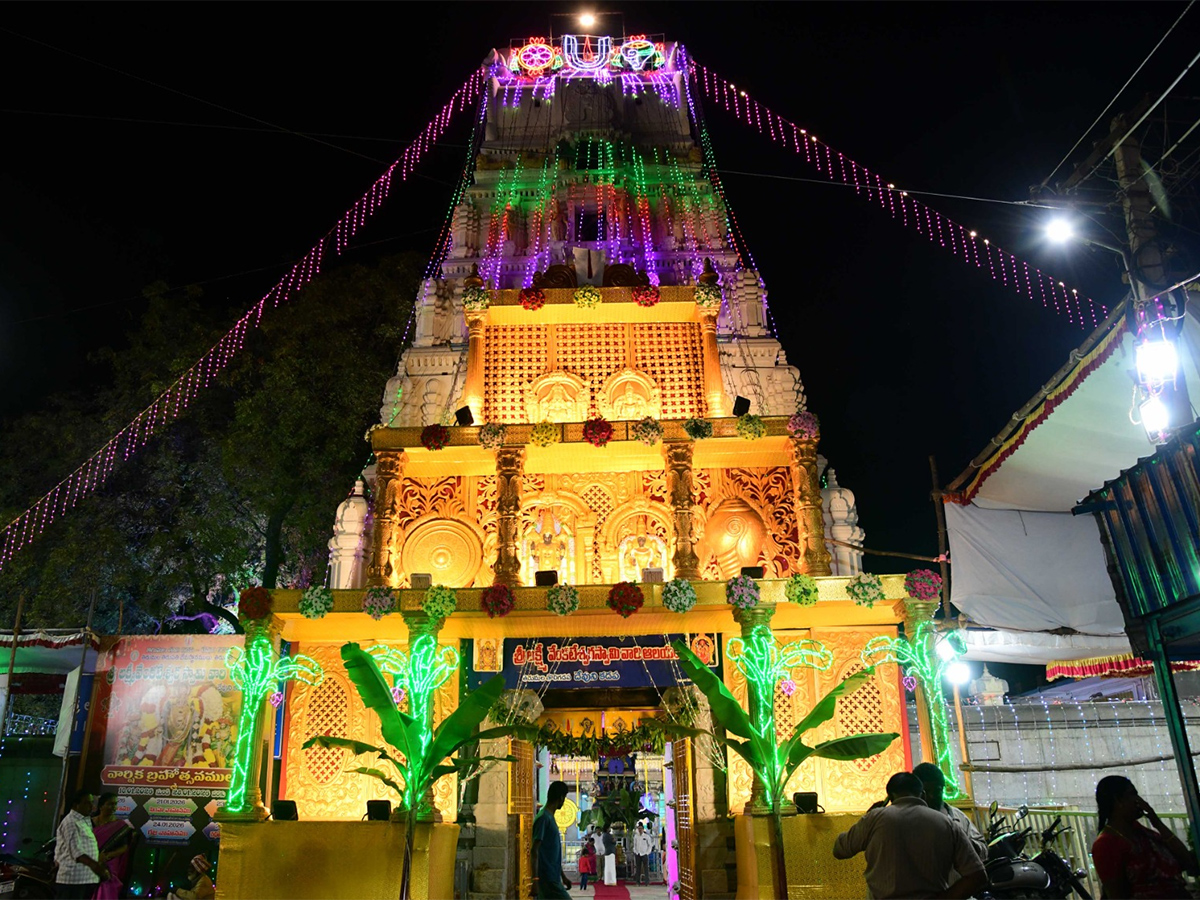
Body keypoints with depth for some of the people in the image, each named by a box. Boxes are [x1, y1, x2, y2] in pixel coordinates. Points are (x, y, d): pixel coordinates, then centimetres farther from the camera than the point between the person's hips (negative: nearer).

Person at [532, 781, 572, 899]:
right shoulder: (543, 818, -14)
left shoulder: (550, 818, 15)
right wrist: (535, 880, -24)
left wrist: (563, 875, 26)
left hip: (553, 878, 9)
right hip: (548, 880, -9)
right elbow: (535, 851, -19)